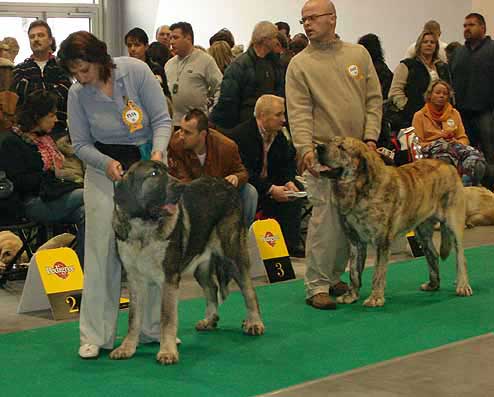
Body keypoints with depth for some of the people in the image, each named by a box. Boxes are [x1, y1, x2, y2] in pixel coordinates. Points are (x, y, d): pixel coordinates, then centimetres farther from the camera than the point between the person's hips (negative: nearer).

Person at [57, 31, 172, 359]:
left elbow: (162, 119, -9)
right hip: (103, 167, 0)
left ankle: (154, 327, 12)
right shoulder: (77, 94, -8)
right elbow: (81, 144, -1)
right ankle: (96, 335, -1)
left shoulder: (136, 71, -13)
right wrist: (107, 163, -19)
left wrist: (159, 151, -26)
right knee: (103, 250, -6)